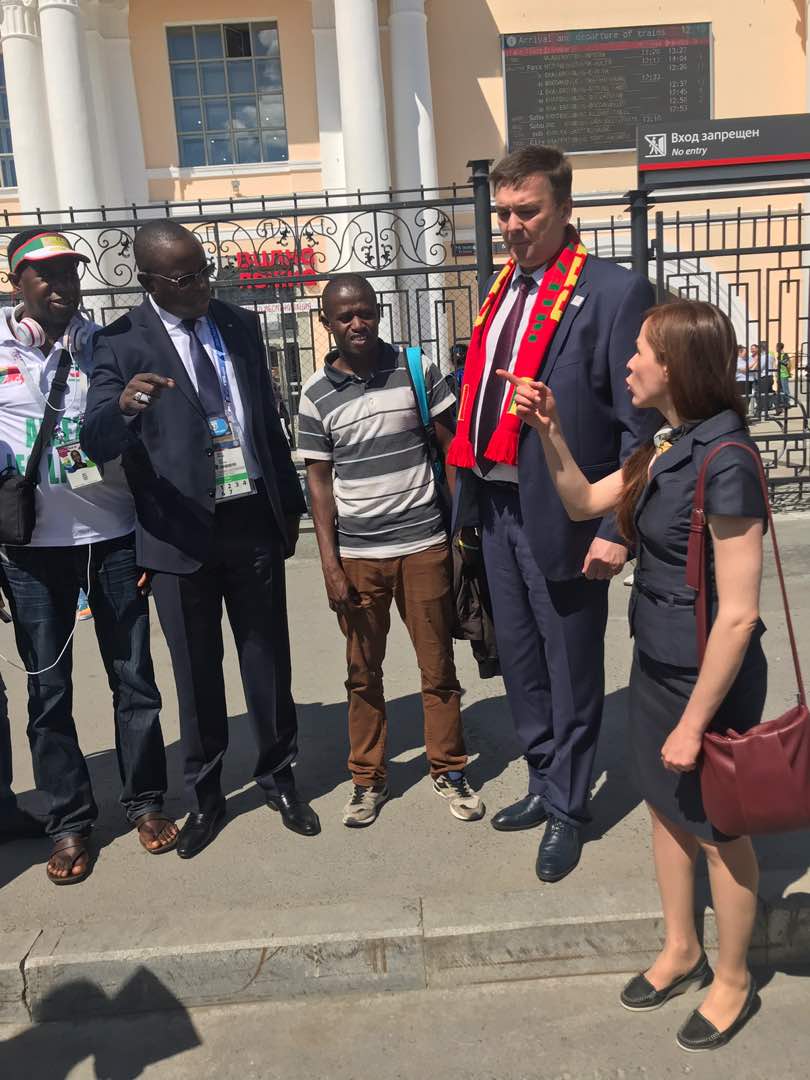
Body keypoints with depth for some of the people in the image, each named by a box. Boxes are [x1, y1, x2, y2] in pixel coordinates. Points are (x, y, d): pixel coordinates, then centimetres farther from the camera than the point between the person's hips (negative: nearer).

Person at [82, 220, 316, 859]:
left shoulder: (242, 325, 8)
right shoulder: (122, 343, -5)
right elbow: (97, 445, -13)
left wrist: (291, 504, 14)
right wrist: (123, 406, -35)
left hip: (255, 523, 3)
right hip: (181, 533, -2)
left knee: (268, 661, 11)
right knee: (196, 674, 10)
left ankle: (279, 778, 30)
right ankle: (205, 796, 28)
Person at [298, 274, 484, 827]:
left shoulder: (416, 369, 0)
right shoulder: (316, 395, 0)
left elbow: (452, 444, 3)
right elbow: (320, 480, 2)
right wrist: (330, 563, -3)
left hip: (424, 543, 0)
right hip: (357, 553, 1)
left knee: (439, 667, 9)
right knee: (364, 673, 11)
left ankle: (449, 770, 26)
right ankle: (368, 778, 27)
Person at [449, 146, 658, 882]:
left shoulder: (614, 291, -10)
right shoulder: (502, 288, 12)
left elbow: (641, 422, -13)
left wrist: (618, 529, -16)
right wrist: (468, 499, 10)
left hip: (562, 516, -7)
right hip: (498, 505, 7)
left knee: (571, 669, 9)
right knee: (519, 659, 18)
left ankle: (567, 808, 27)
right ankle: (543, 784, 37)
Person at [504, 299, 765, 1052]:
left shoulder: (724, 461, -25)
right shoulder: (669, 451, 1)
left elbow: (737, 613, -24)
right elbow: (583, 503, 12)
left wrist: (694, 721, -19)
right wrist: (549, 433, -3)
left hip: (709, 677, -8)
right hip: (655, 665, 8)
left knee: (718, 831, 12)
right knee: (666, 808, 21)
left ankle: (733, 980, 36)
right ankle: (681, 951, 43)